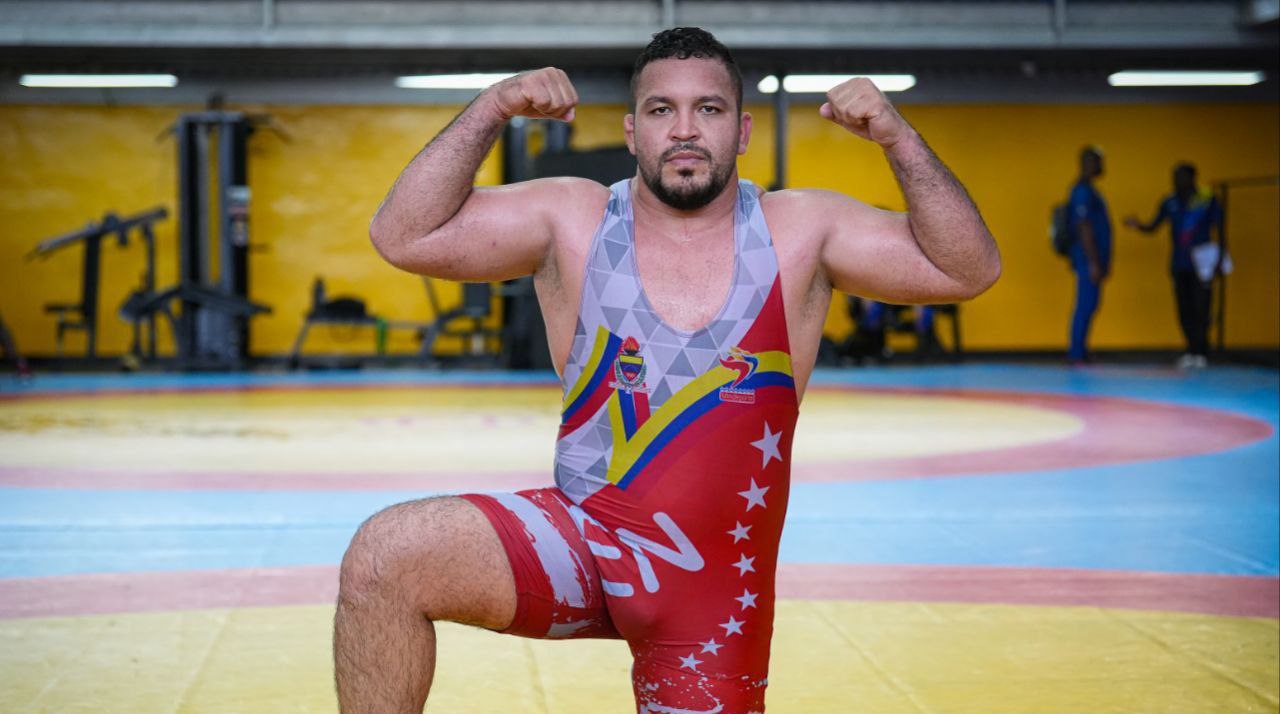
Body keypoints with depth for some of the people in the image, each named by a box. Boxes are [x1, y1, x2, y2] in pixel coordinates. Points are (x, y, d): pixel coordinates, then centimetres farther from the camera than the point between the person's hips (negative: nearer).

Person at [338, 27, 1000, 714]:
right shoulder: (574, 222, -3)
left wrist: (898, 137, -18)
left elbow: (968, 270, -5)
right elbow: (403, 237, -8)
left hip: (715, 588, 1)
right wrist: (489, 111, -18)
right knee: (382, 557, -24)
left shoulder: (800, 233, -2)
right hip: (578, 535, 0)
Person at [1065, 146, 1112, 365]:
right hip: (1089, 260, -10)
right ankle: (1076, 354, -7)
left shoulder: (1089, 190, 18)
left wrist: (1103, 262, 24)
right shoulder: (1083, 192, -15)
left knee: (1089, 305, 13)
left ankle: (1079, 351, 18)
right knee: (1086, 305, -9)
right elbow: (1084, 229, -20)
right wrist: (1094, 263, -22)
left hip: (1093, 260, 10)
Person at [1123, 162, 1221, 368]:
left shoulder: (1208, 201, -2)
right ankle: (1192, 350, 12)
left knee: (1200, 309, -7)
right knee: (1184, 310, 3)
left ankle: (1201, 352, -1)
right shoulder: (1170, 203, 7)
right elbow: (1152, 227, 9)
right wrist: (1137, 225, -12)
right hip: (1179, 265, 3)